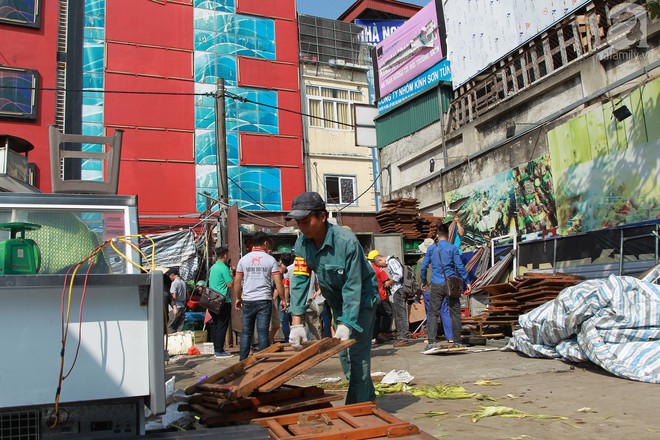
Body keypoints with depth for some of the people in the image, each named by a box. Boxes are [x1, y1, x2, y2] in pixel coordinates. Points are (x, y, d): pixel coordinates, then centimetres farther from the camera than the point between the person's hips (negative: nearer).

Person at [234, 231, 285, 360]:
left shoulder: (244, 259, 6)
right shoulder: (270, 260, -1)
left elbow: (237, 281, 7)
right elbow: (278, 282, -4)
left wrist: (238, 298, 18)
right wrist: (283, 299, 4)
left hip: (248, 301, 2)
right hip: (264, 300, -2)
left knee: (246, 332, 10)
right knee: (263, 332, 0)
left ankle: (243, 360, 13)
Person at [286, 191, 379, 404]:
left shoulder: (346, 241, -31)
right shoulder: (302, 243, -13)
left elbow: (352, 286, -29)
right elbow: (299, 280, -15)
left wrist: (346, 324, -32)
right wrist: (297, 323, -21)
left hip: (362, 297, -7)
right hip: (337, 300, 7)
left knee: (358, 352, -12)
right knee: (343, 352, 13)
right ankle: (368, 398, 30)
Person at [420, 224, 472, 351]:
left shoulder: (431, 249, 4)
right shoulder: (452, 248, -2)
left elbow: (424, 267, 7)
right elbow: (460, 266, -4)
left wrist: (423, 281, 20)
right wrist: (467, 281, 2)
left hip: (436, 285, 1)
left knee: (432, 313, 3)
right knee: (455, 313, 8)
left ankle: (431, 342, -5)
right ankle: (456, 341, 12)